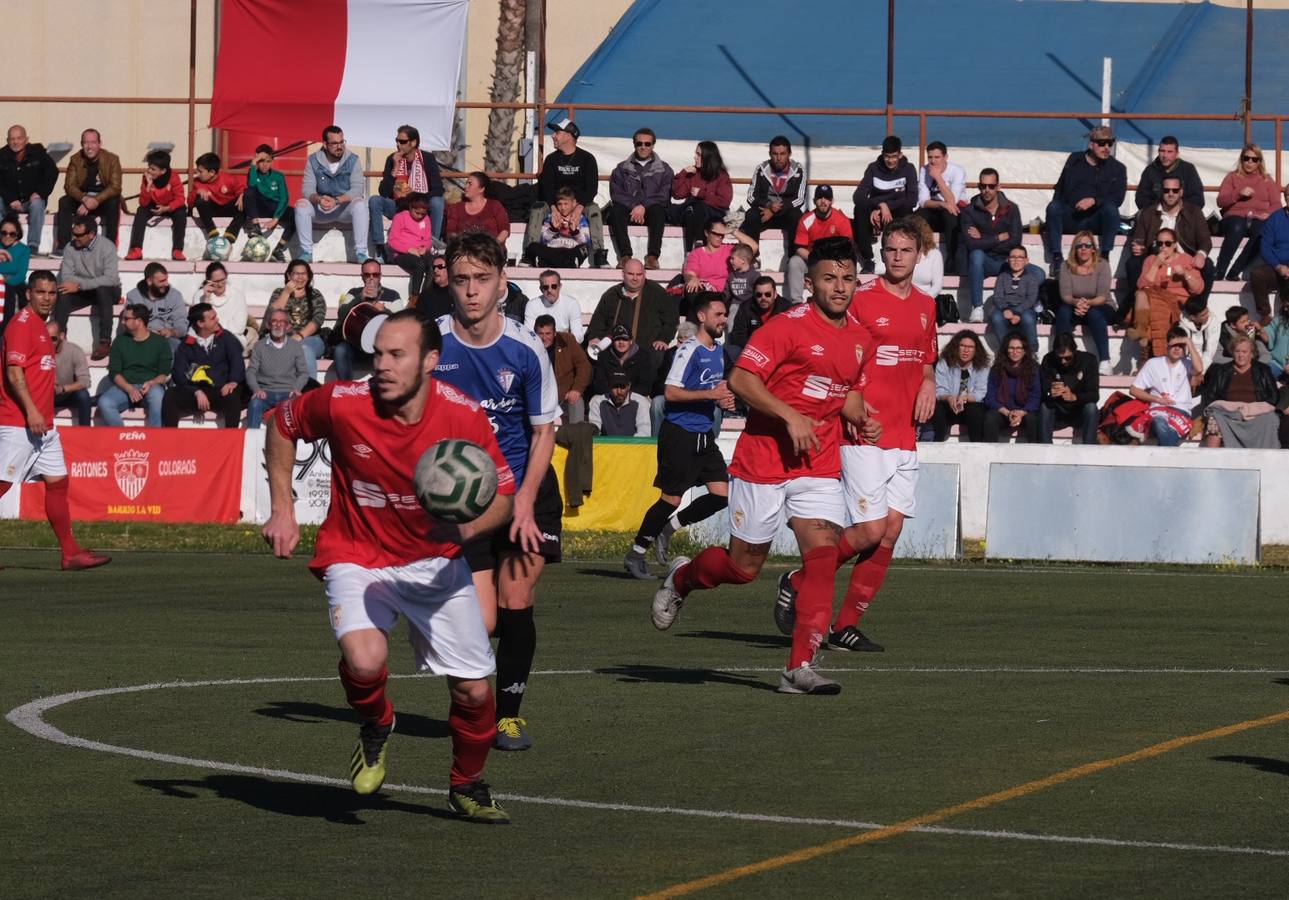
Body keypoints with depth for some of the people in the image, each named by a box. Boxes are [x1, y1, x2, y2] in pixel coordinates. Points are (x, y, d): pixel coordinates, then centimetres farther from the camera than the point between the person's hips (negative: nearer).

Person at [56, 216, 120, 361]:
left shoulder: (107, 247, -17)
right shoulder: (71, 248, -6)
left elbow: (110, 278, -26)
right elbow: (66, 277, -10)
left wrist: (80, 285, -31)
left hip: (107, 291, -3)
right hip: (83, 291, 3)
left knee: (103, 290, -38)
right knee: (62, 295, -26)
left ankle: (105, 342, -35)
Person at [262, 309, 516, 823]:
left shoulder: (464, 416, -17)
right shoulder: (342, 404, -19)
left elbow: (503, 496, -8)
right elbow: (283, 424, 2)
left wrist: (467, 527, -29)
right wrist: (282, 508, -2)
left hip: (435, 563, 2)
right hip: (357, 558, -2)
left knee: (474, 691, 2)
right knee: (364, 661, -31)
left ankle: (468, 787, 33)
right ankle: (376, 727, 6)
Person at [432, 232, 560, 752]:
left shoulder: (524, 349, -10)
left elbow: (544, 431, -1)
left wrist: (524, 503, -10)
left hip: (527, 491, 0)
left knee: (515, 602, -10)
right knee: (480, 624, -9)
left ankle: (510, 712, 11)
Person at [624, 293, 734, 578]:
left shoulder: (718, 352, 14)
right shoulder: (689, 351, -13)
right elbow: (671, 393, -19)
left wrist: (723, 400, 8)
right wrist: (709, 395, -22)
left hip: (704, 435, 8)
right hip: (680, 434, -8)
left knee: (722, 495, -1)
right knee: (671, 498, -6)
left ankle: (668, 528, 16)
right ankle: (635, 554, 7)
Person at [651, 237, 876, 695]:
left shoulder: (861, 339, 9)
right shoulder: (788, 326, -13)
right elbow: (740, 379, -18)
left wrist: (861, 417, 3)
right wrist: (791, 417, -25)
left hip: (819, 467, 5)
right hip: (763, 463, -5)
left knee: (823, 555, -14)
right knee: (743, 566, 5)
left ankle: (801, 666, -14)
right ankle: (680, 579, 38)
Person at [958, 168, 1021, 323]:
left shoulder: (1011, 209, 3)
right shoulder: (970, 211, -1)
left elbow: (1015, 242, -9)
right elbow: (971, 244, -16)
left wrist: (984, 241, -11)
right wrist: (999, 238, -10)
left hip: (1005, 262, 0)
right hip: (982, 263, 0)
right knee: (976, 254, -39)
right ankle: (977, 309, -38)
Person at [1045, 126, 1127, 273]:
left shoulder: (1117, 168, 8)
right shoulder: (1074, 160, 15)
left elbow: (1117, 199, -5)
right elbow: (1059, 189, 17)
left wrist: (1094, 201, -21)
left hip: (1095, 222, -1)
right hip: (1070, 219, 1)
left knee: (1111, 209, -31)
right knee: (1053, 207, -29)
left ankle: (1105, 256, -28)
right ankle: (1056, 258, -32)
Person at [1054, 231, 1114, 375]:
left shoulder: (1102, 265, -6)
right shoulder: (1067, 266, -1)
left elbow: (1103, 296, -16)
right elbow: (1065, 295, -11)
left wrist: (1089, 303, -37)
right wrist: (1076, 302, -34)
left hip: (1100, 307, -2)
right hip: (1074, 308, 2)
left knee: (1094, 314, -37)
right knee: (1063, 311, -32)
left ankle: (1104, 362, -41)